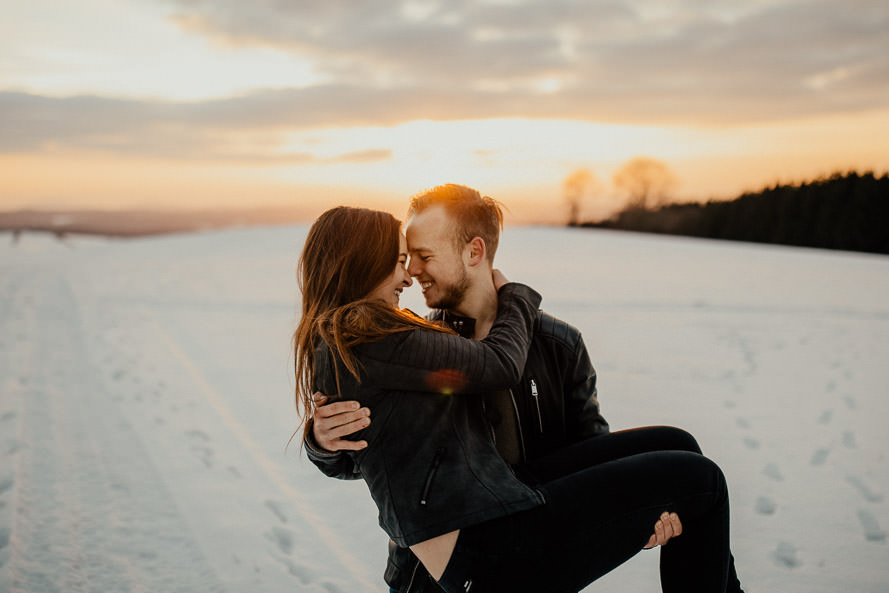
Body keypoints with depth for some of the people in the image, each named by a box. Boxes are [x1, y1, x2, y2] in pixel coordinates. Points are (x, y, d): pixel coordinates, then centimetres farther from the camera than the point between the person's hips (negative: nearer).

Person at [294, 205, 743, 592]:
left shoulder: (335, 346, 18)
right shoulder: (365, 338, -15)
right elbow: (499, 366, -11)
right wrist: (514, 296, 10)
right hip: (491, 551, -11)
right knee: (699, 480, -5)